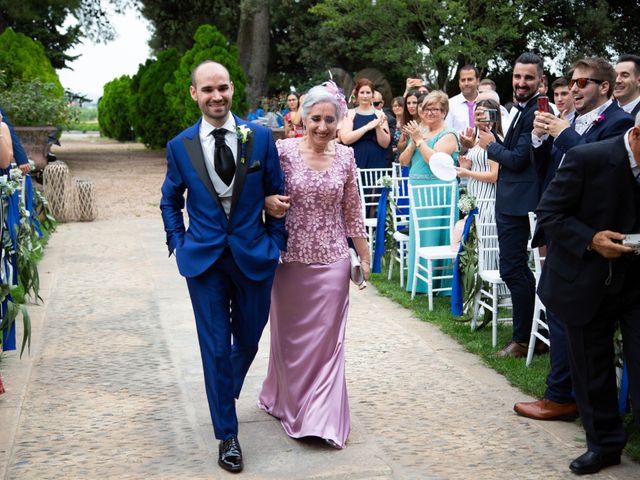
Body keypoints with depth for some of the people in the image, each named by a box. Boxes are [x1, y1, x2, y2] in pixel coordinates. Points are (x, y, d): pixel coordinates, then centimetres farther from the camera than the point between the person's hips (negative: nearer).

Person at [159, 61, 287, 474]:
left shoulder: (260, 137, -3)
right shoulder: (180, 146, -2)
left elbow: (277, 193, 4)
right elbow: (171, 202, 11)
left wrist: (276, 242, 1)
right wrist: (179, 246, 3)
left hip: (254, 255, 1)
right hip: (204, 258, -1)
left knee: (248, 340, 15)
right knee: (216, 347, 4)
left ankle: (225, 393, 48)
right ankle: (227, 435, 18)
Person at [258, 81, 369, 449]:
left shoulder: (345, 156, 0)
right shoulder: (283, 150, -6)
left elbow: (352, 212, 7)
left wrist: (365, 257, 9)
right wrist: (268, 202, -20)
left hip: (332, 261, 1)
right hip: (290, 259, -1)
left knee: (327, 339, 3)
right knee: (289, 335, 12)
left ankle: (322, 418, 14)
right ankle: (288, 401, 33)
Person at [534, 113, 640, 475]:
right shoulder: (589, 159, -17)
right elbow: (549, 213, -11)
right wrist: (591, 240, -25)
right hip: (588, 281, -2)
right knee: (593, 370, 12)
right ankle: (604, 443, 31)